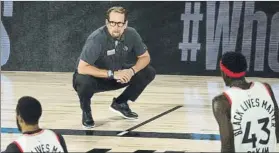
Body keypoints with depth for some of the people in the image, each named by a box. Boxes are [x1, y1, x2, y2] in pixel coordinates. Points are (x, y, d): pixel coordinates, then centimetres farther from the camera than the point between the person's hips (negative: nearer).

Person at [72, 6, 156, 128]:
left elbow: (145, 57, -4)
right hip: (96, 78, -5)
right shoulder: (97, 38, -31)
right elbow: (82, 68, -34)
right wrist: (112, 74, -37)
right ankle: (86, 112, -5)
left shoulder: (131, 34, -16)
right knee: (83, 81, -38)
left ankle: (120, 103, 10)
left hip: (118, 77, 5)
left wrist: (132, 71, -25)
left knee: (149, 72, -10)